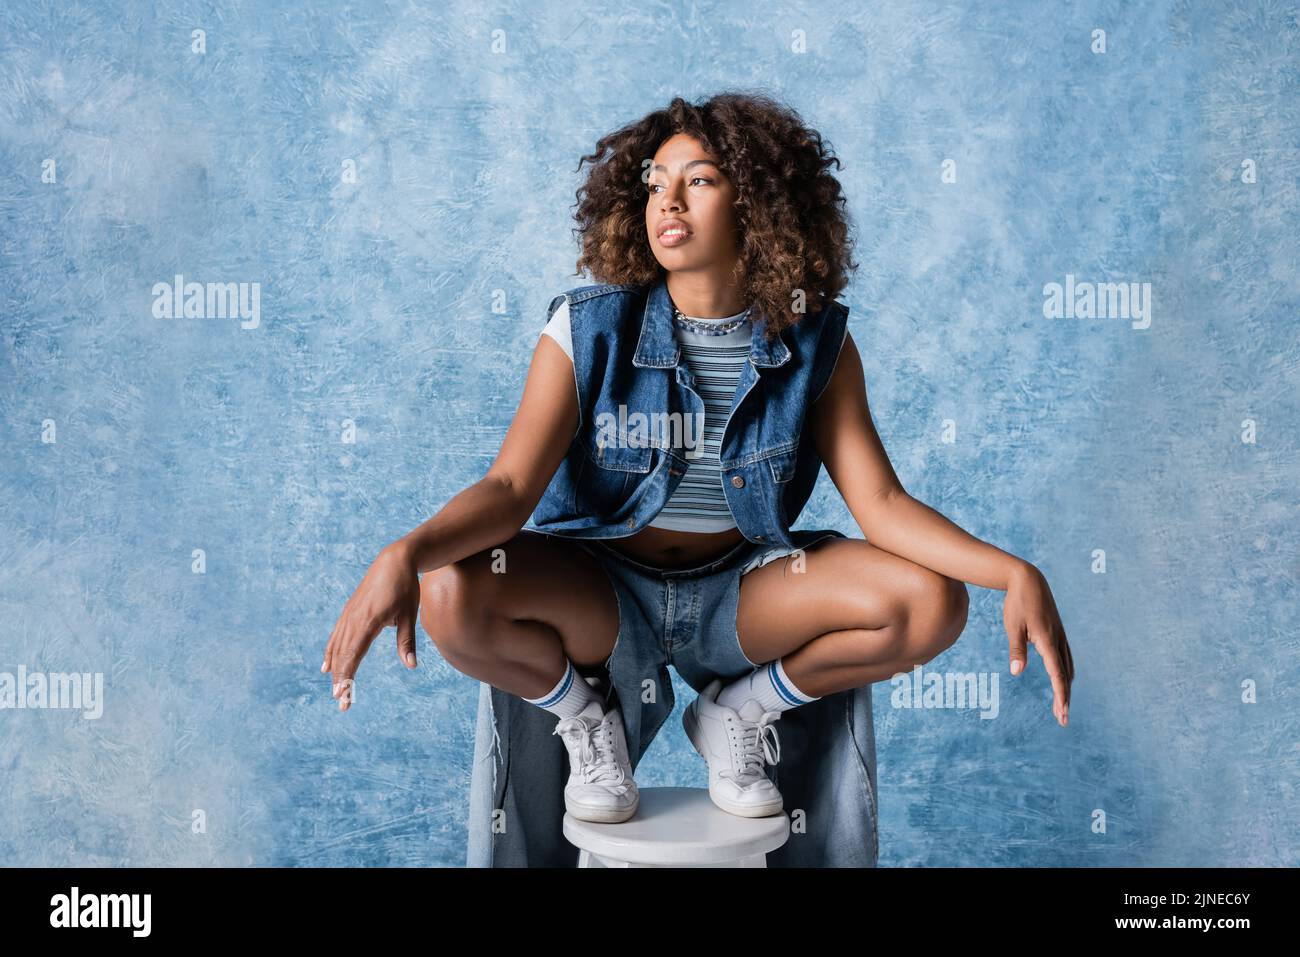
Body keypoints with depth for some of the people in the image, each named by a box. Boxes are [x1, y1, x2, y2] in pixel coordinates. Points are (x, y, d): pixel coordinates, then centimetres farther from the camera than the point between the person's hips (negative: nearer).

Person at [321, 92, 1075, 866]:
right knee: (452, 597, -31)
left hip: (739, 589, 2)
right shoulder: (588, 330, -13)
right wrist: (404, 554, -41)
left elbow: (881, 502, -11)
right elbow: (510, 487, -21)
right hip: (598, 591, -1)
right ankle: (587, 714, 2)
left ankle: (738, 714, 5)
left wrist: (1015, 573, -27)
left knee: (931, 605, -21)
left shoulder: (816, 343, -7)